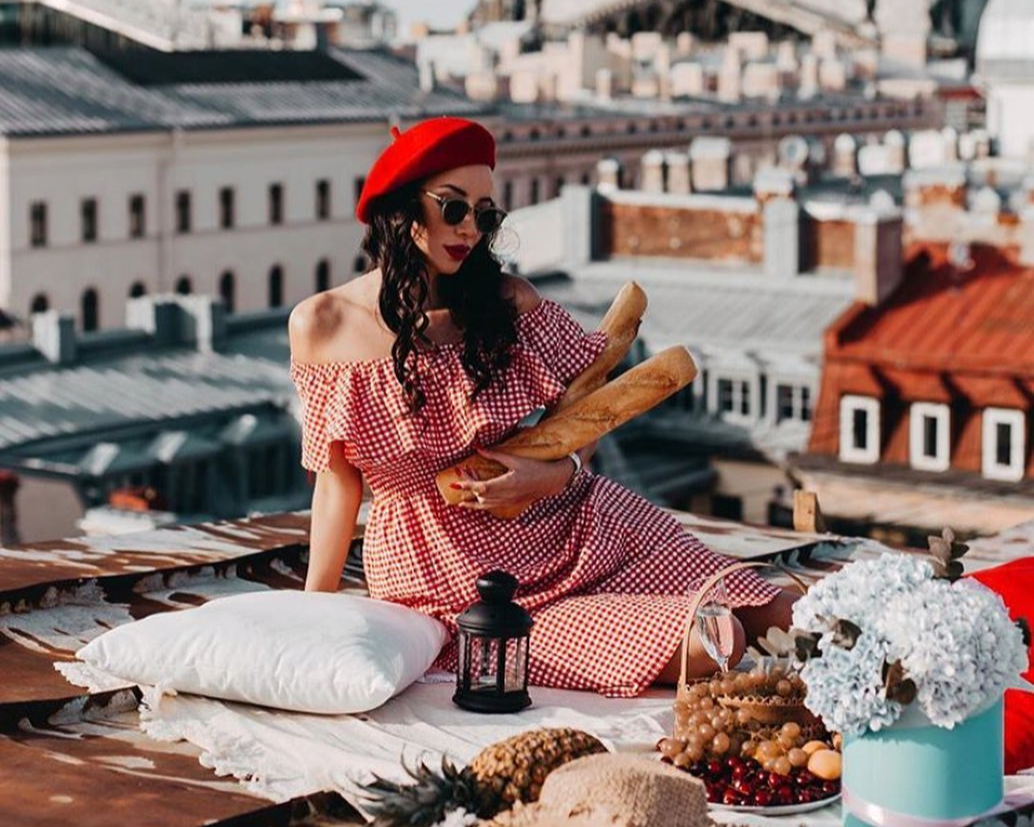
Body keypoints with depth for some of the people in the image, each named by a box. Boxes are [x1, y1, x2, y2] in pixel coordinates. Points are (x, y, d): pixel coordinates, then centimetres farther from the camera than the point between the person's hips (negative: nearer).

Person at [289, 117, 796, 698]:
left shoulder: (508, 302, -3)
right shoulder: (322, 329, -6)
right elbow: (339, 477, -1)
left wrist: (560, 472, -15)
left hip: (563, 524, 3)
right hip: (449, 580, -3)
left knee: (776, 617, -8)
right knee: (701, 649, -21)